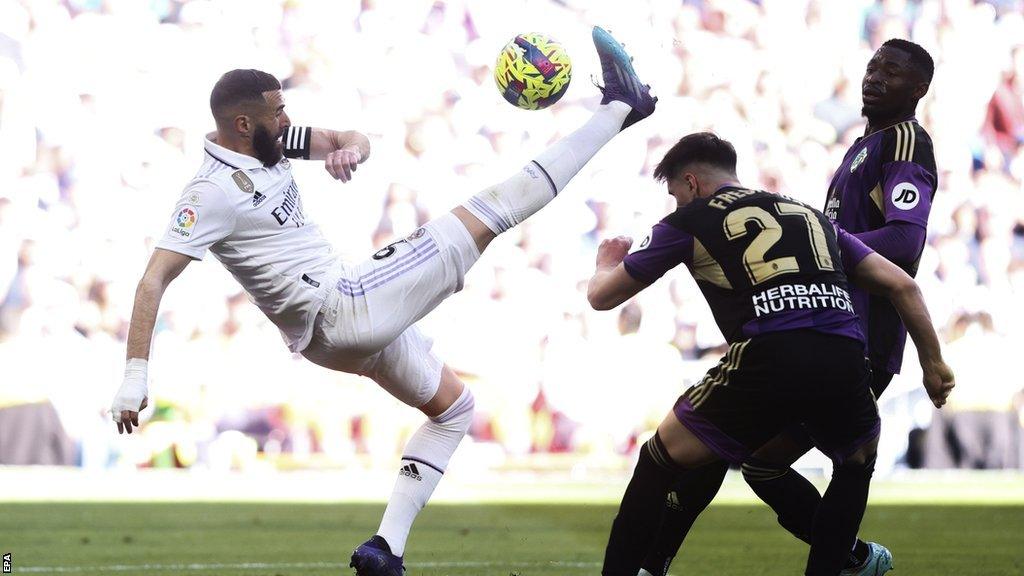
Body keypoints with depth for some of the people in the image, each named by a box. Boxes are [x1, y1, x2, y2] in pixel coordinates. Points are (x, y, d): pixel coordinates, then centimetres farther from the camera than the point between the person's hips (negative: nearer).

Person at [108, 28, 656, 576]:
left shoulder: (269, 142, 6)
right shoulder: (213, 193, -18)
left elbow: (355, 139, 9)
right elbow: (154, 280, -23)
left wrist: (349, 150, -17)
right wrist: (135, 376, -31)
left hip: (355, 317, 10)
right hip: (340, 311, -10)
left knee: (452, 406, 27)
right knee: (487, 213, -6)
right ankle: (617, 109, -4)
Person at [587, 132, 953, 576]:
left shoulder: (691, 220, 19)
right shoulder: (810, 215, 31)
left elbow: (602, 297, 28)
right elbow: (902, 286, 26)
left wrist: (607, 264, 52)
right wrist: (933, 363, 33)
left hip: (767, 361, -3)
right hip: (844, 364, 4)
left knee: (657, 467, 16)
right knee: (856, 464, 34)